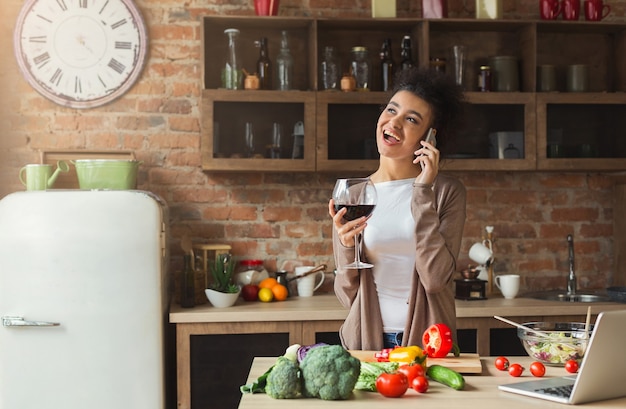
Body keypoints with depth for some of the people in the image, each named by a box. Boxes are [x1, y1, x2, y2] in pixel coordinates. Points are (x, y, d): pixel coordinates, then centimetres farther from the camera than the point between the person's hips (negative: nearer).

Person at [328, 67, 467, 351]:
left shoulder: (447, 191, -3)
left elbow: (436, 278, -15)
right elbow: (347, 295, 2)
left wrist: (423, 192, -15)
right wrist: (346, 246, -16)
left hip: (427, 340, -1)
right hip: (366, 338, 1)